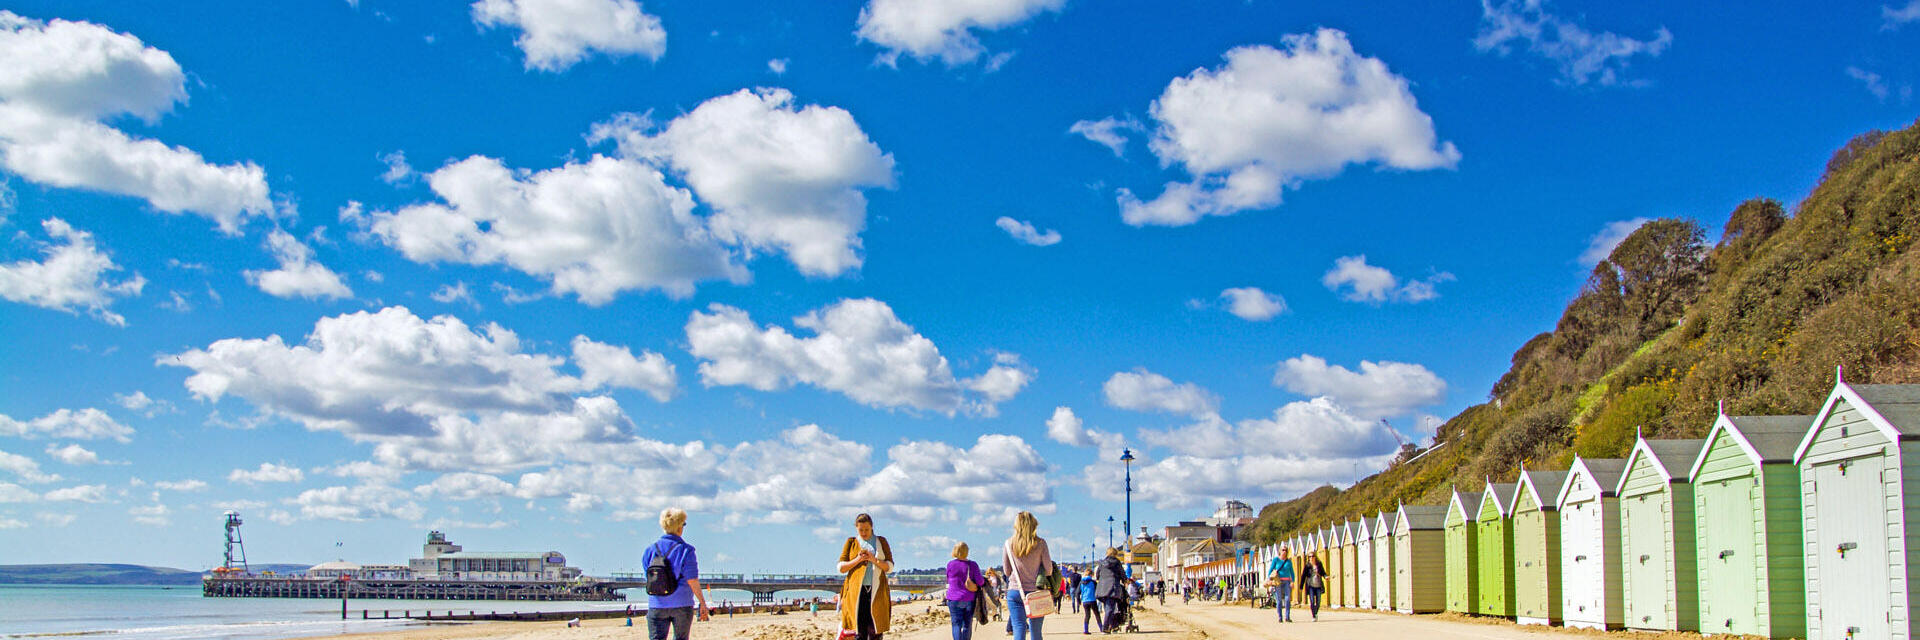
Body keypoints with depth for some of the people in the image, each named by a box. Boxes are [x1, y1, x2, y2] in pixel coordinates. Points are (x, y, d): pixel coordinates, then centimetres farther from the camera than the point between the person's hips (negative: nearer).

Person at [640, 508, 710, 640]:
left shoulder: (650, 550, 4)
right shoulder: (686, 550, -7)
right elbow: (693, 582, -10)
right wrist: (703, 604, -3)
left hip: (657, 606, 2)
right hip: (682, 604, -2)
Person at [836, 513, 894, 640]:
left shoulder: (881, 542, 15)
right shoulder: (851, 543, 14)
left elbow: (889, 566, 9)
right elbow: (841, 567, 9)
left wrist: (875, 560, -8)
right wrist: (857, 560, -7)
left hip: (877, 591, 1)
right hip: (856, 591, 0)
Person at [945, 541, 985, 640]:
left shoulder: (950, 564, -3)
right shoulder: (972, 565, -4)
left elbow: (948, 581, 10)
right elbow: (980, 581, -7)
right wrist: (984, 580, 15)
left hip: (954, 599, -1)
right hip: (969, 599, 1)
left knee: (956, 624, -3)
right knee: (967, 625, 10)